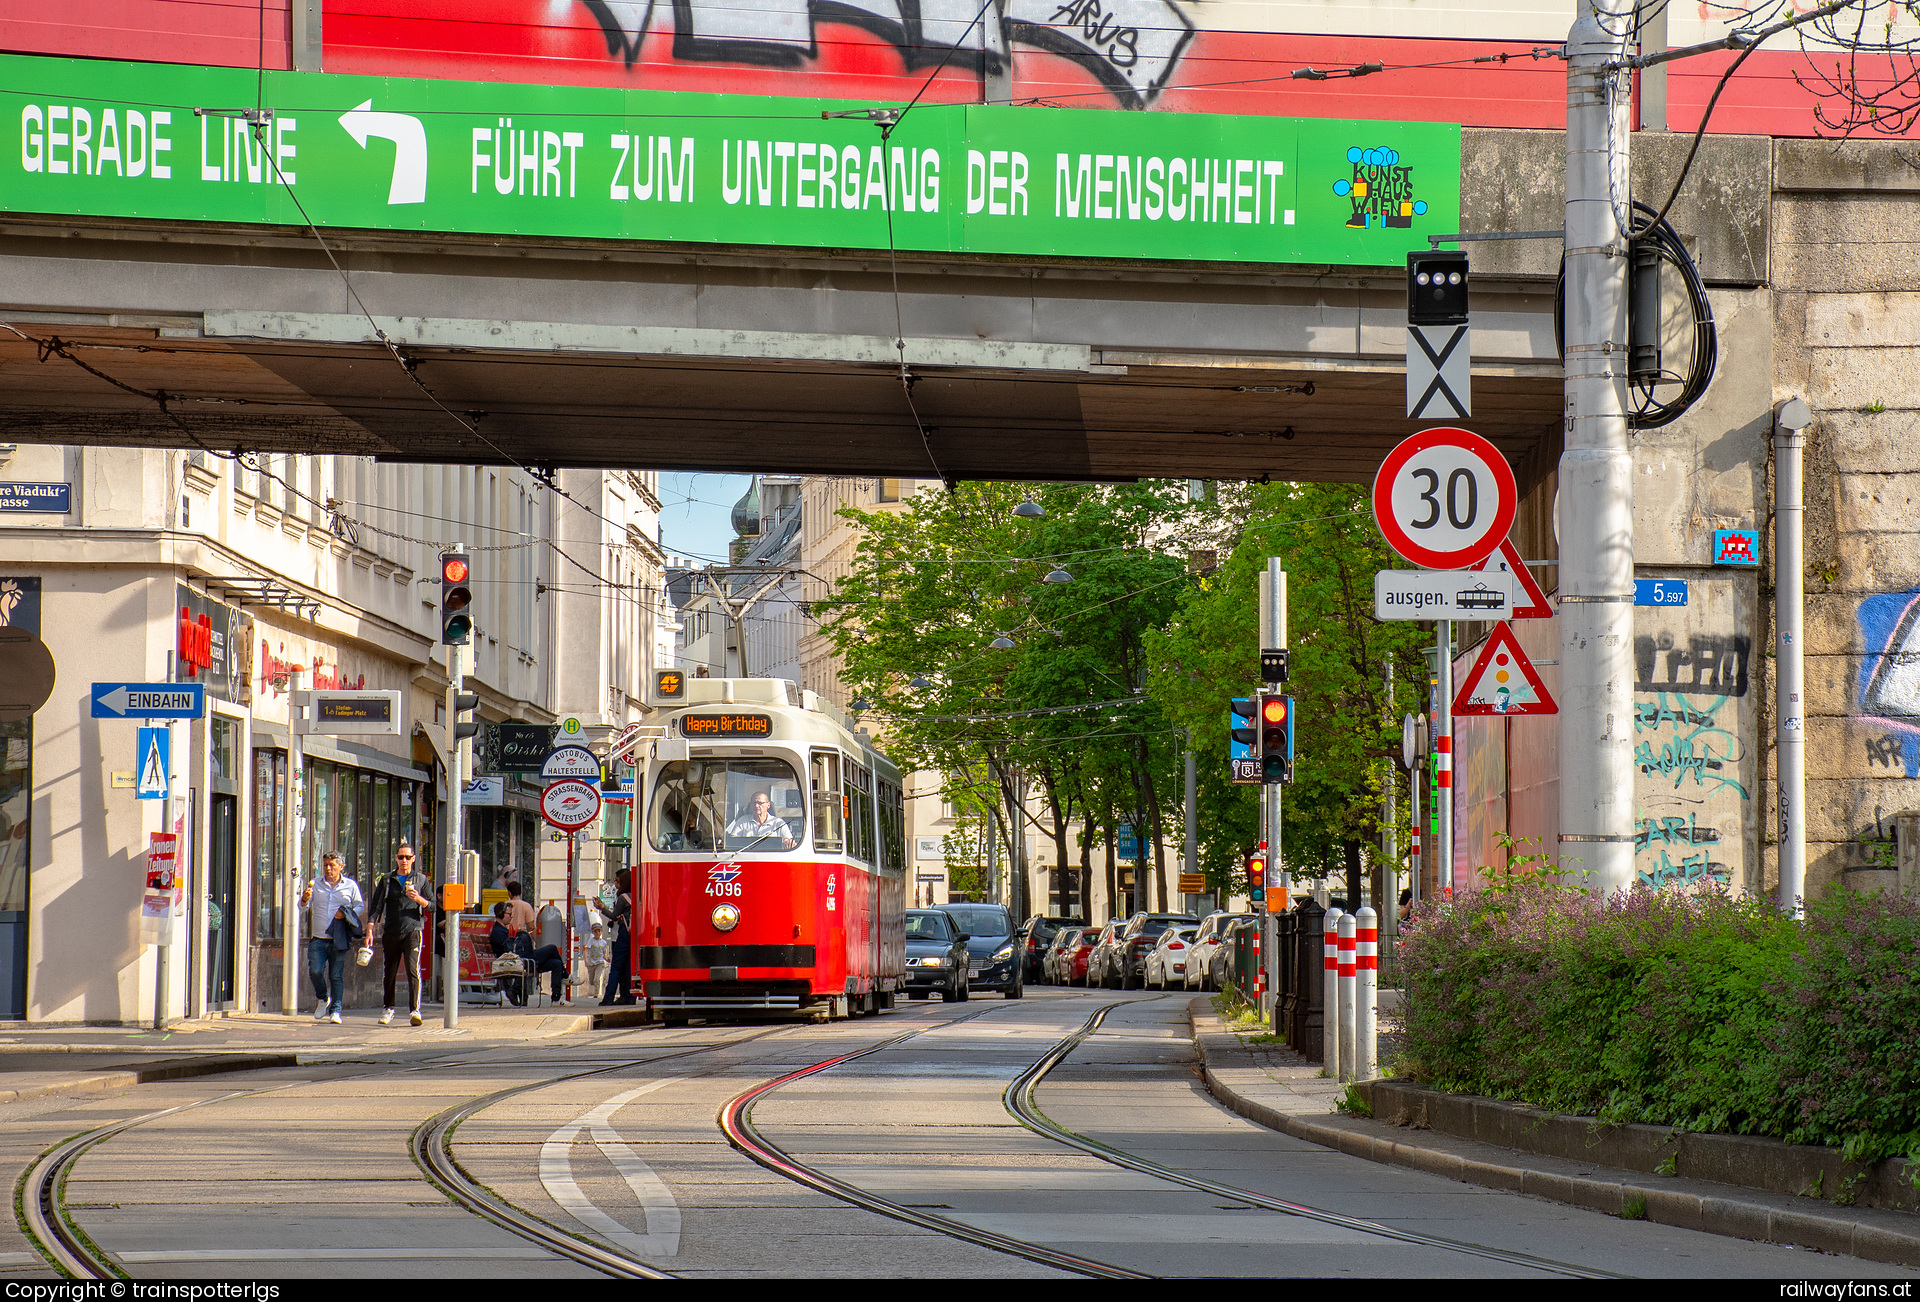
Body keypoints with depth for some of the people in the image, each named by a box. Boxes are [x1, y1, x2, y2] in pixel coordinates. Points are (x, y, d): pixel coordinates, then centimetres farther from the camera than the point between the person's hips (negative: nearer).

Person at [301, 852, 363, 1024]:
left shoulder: (350, 885, 8)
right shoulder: (315, 884, 12)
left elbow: (360, 907, 10)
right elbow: (304, 907, 9)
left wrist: (346, 913, -10)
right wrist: (305, 899, -15)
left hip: (339, 939, -1)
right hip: (318, 938, 1)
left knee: (336, 975, -2)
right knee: (315, 971, -11)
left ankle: (336, 1011, 3)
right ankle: (323, 999, 15)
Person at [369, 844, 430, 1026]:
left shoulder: (420, 880, 11)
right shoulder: (386, 881, 13)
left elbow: (432, 906, 8)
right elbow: (376, 906, 9)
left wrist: (419, 899, -12)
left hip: (412, 931, -2)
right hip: (391, 933, 2)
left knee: (413, 970, -16)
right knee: (390, 972, 7)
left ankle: (415, 1010, -19)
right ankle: (389, 1009, 20)